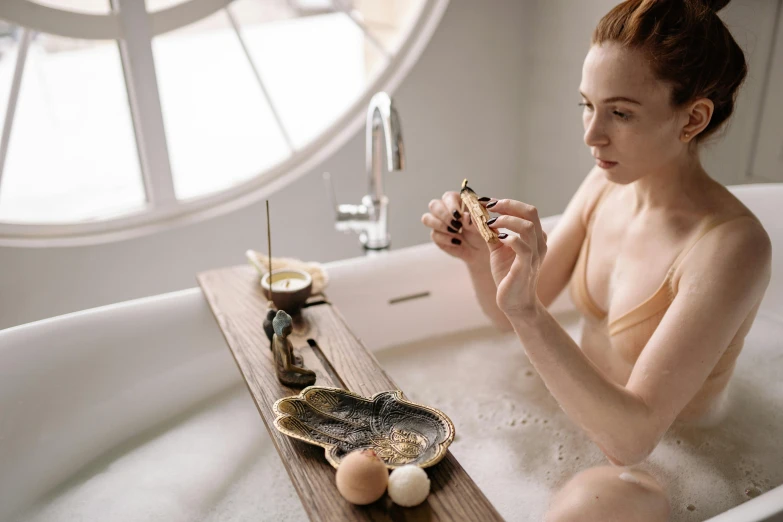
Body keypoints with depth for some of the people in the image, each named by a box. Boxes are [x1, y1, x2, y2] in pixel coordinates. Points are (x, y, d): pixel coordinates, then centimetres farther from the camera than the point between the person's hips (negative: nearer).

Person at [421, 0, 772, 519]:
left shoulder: (732, 245, -27)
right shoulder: (605, 185, -8)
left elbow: (632, 437, -32)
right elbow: (511, 317, -4)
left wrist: (526, 311, -42)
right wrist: (480, 257, -23)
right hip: (585, 415, 6)